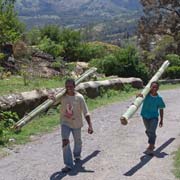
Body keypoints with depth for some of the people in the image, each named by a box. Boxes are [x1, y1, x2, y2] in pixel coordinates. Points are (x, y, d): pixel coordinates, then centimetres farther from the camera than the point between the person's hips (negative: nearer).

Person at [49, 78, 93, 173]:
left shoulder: (79, 97, -17)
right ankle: (68, 164, -11)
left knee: (78, 141, 19)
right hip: (65, 123, 0)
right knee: (65, 141, -17)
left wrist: (90, 125, -22)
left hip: (76, 123, 0)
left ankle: (77, 155, 51)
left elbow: (85, 112, -16)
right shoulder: (62, 96, -10)